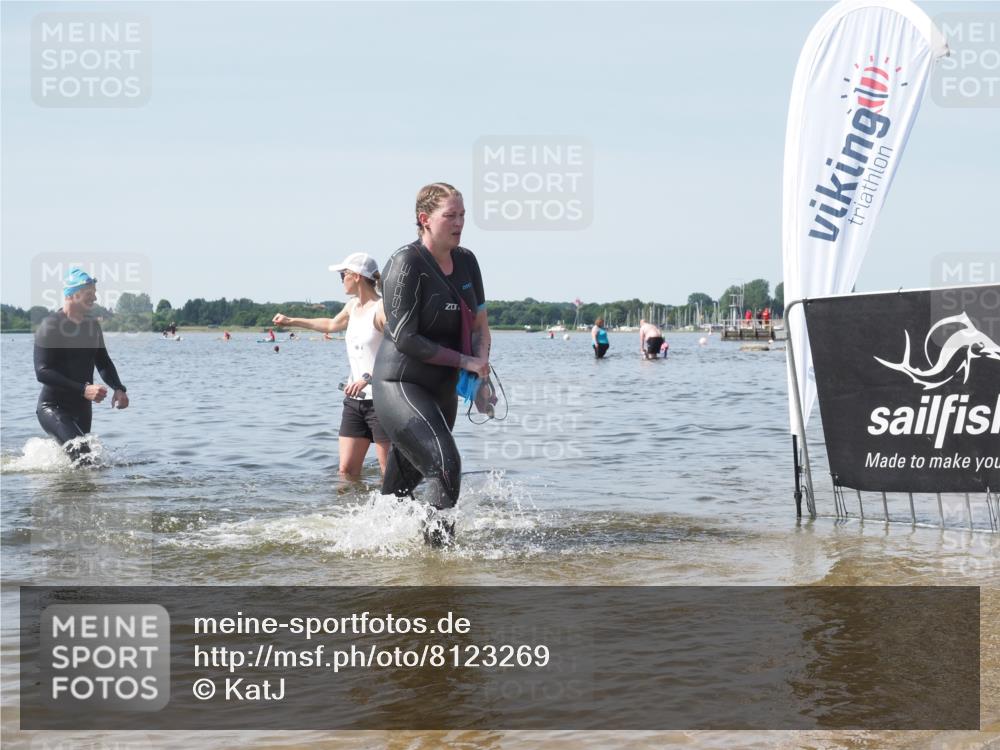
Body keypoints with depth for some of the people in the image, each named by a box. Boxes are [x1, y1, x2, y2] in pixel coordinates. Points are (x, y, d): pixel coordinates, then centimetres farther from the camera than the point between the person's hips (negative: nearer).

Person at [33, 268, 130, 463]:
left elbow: (103, 362, 18)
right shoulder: (50, 326, -13)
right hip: (53, 407, -7)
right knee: (81, 454, -26)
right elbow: (42, 372, -21)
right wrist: (83, 390, -29)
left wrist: (119, 388, -3)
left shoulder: (93, 326, 9)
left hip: (82, 408, 7)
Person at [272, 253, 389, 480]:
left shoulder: (381, 309, -13)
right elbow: (331, 324, 37)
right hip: (355, 398, 8)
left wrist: (367, 378, -31)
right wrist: (291, 321, 43)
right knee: (347, 470, 3)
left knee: (390, 472, -6)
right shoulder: (353, 306, 14)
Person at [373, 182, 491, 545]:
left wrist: (482, 360, -8)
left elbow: (480, 323, 14)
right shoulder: (406, 263, -16)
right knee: (445, 464, -22)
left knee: (404, 482, 13)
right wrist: (465, 361, -17)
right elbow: (404, 338, -19)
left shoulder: (466, 261, 7)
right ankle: (439, 541, -17)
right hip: (400, 386, -7)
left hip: (442, 388, 7)